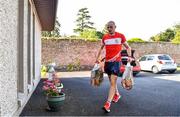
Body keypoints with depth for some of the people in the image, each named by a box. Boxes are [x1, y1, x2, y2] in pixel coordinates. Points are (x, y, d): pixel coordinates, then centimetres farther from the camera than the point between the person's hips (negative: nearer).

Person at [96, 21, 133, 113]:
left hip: (116, 61, -5)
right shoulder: (104, 37, 7)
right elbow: (101, 48, 22)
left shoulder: (121, 36, -2)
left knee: (113, 82, -12)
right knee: (112, 81, 18)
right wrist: (97, 57, 16)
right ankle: (117, 94, 42)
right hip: (107, 61, 5)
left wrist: (129, 56, -9)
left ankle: (108, 103, -13)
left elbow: (127, 47, 6)